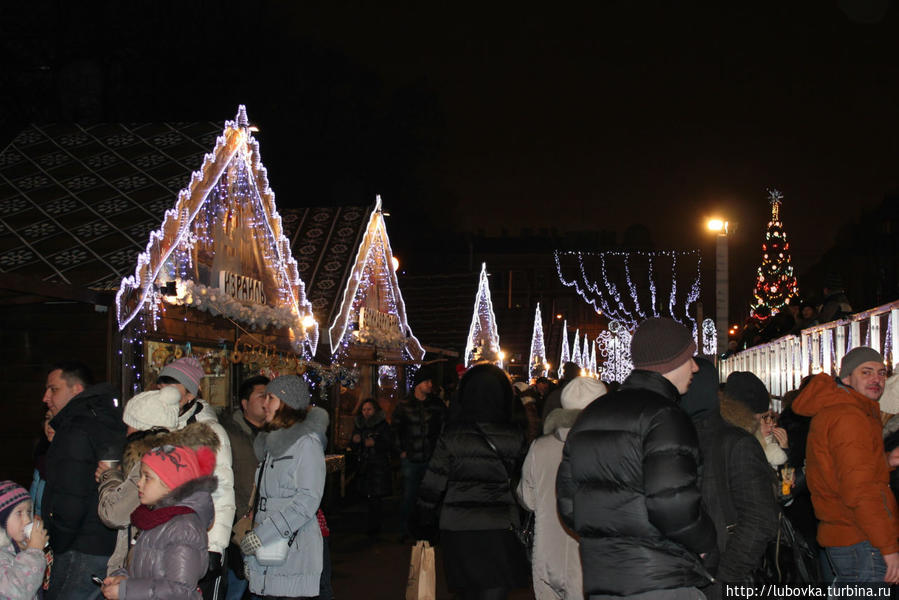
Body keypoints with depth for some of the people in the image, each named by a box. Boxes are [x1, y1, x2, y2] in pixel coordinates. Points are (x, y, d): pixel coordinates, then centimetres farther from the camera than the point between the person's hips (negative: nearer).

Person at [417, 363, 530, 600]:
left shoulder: (451, 437, -7)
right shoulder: (515, 437, -6)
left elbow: (433, 484, -3)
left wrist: (425, 518, 9)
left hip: (458, 528, 1)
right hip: (500, 527, -1)